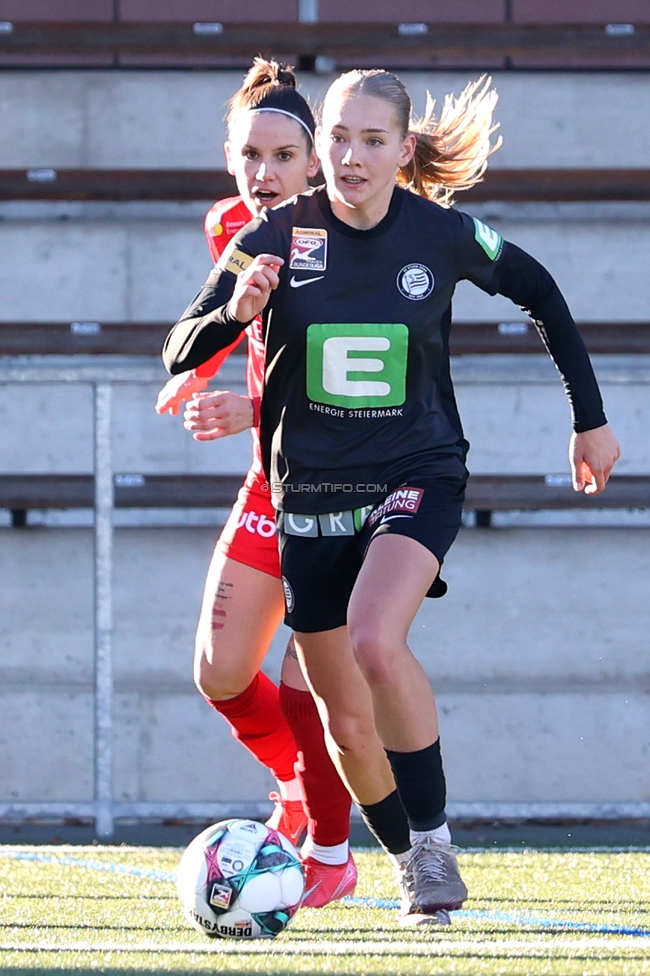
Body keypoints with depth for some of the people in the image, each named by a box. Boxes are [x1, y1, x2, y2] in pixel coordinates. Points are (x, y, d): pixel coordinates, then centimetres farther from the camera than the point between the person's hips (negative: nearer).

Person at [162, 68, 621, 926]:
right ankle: (413, 865, 30)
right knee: (346, 720, 7)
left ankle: (435, 837, -14)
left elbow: (541, 296, 10)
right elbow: (180, 354, -7)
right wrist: (233, 314, -29)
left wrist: (590, 420, 12)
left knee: (375, 643, -30)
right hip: (310, 493, 3)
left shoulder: (443, 234, -8)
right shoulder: (277, 237, -8)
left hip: (417, 477, -2)